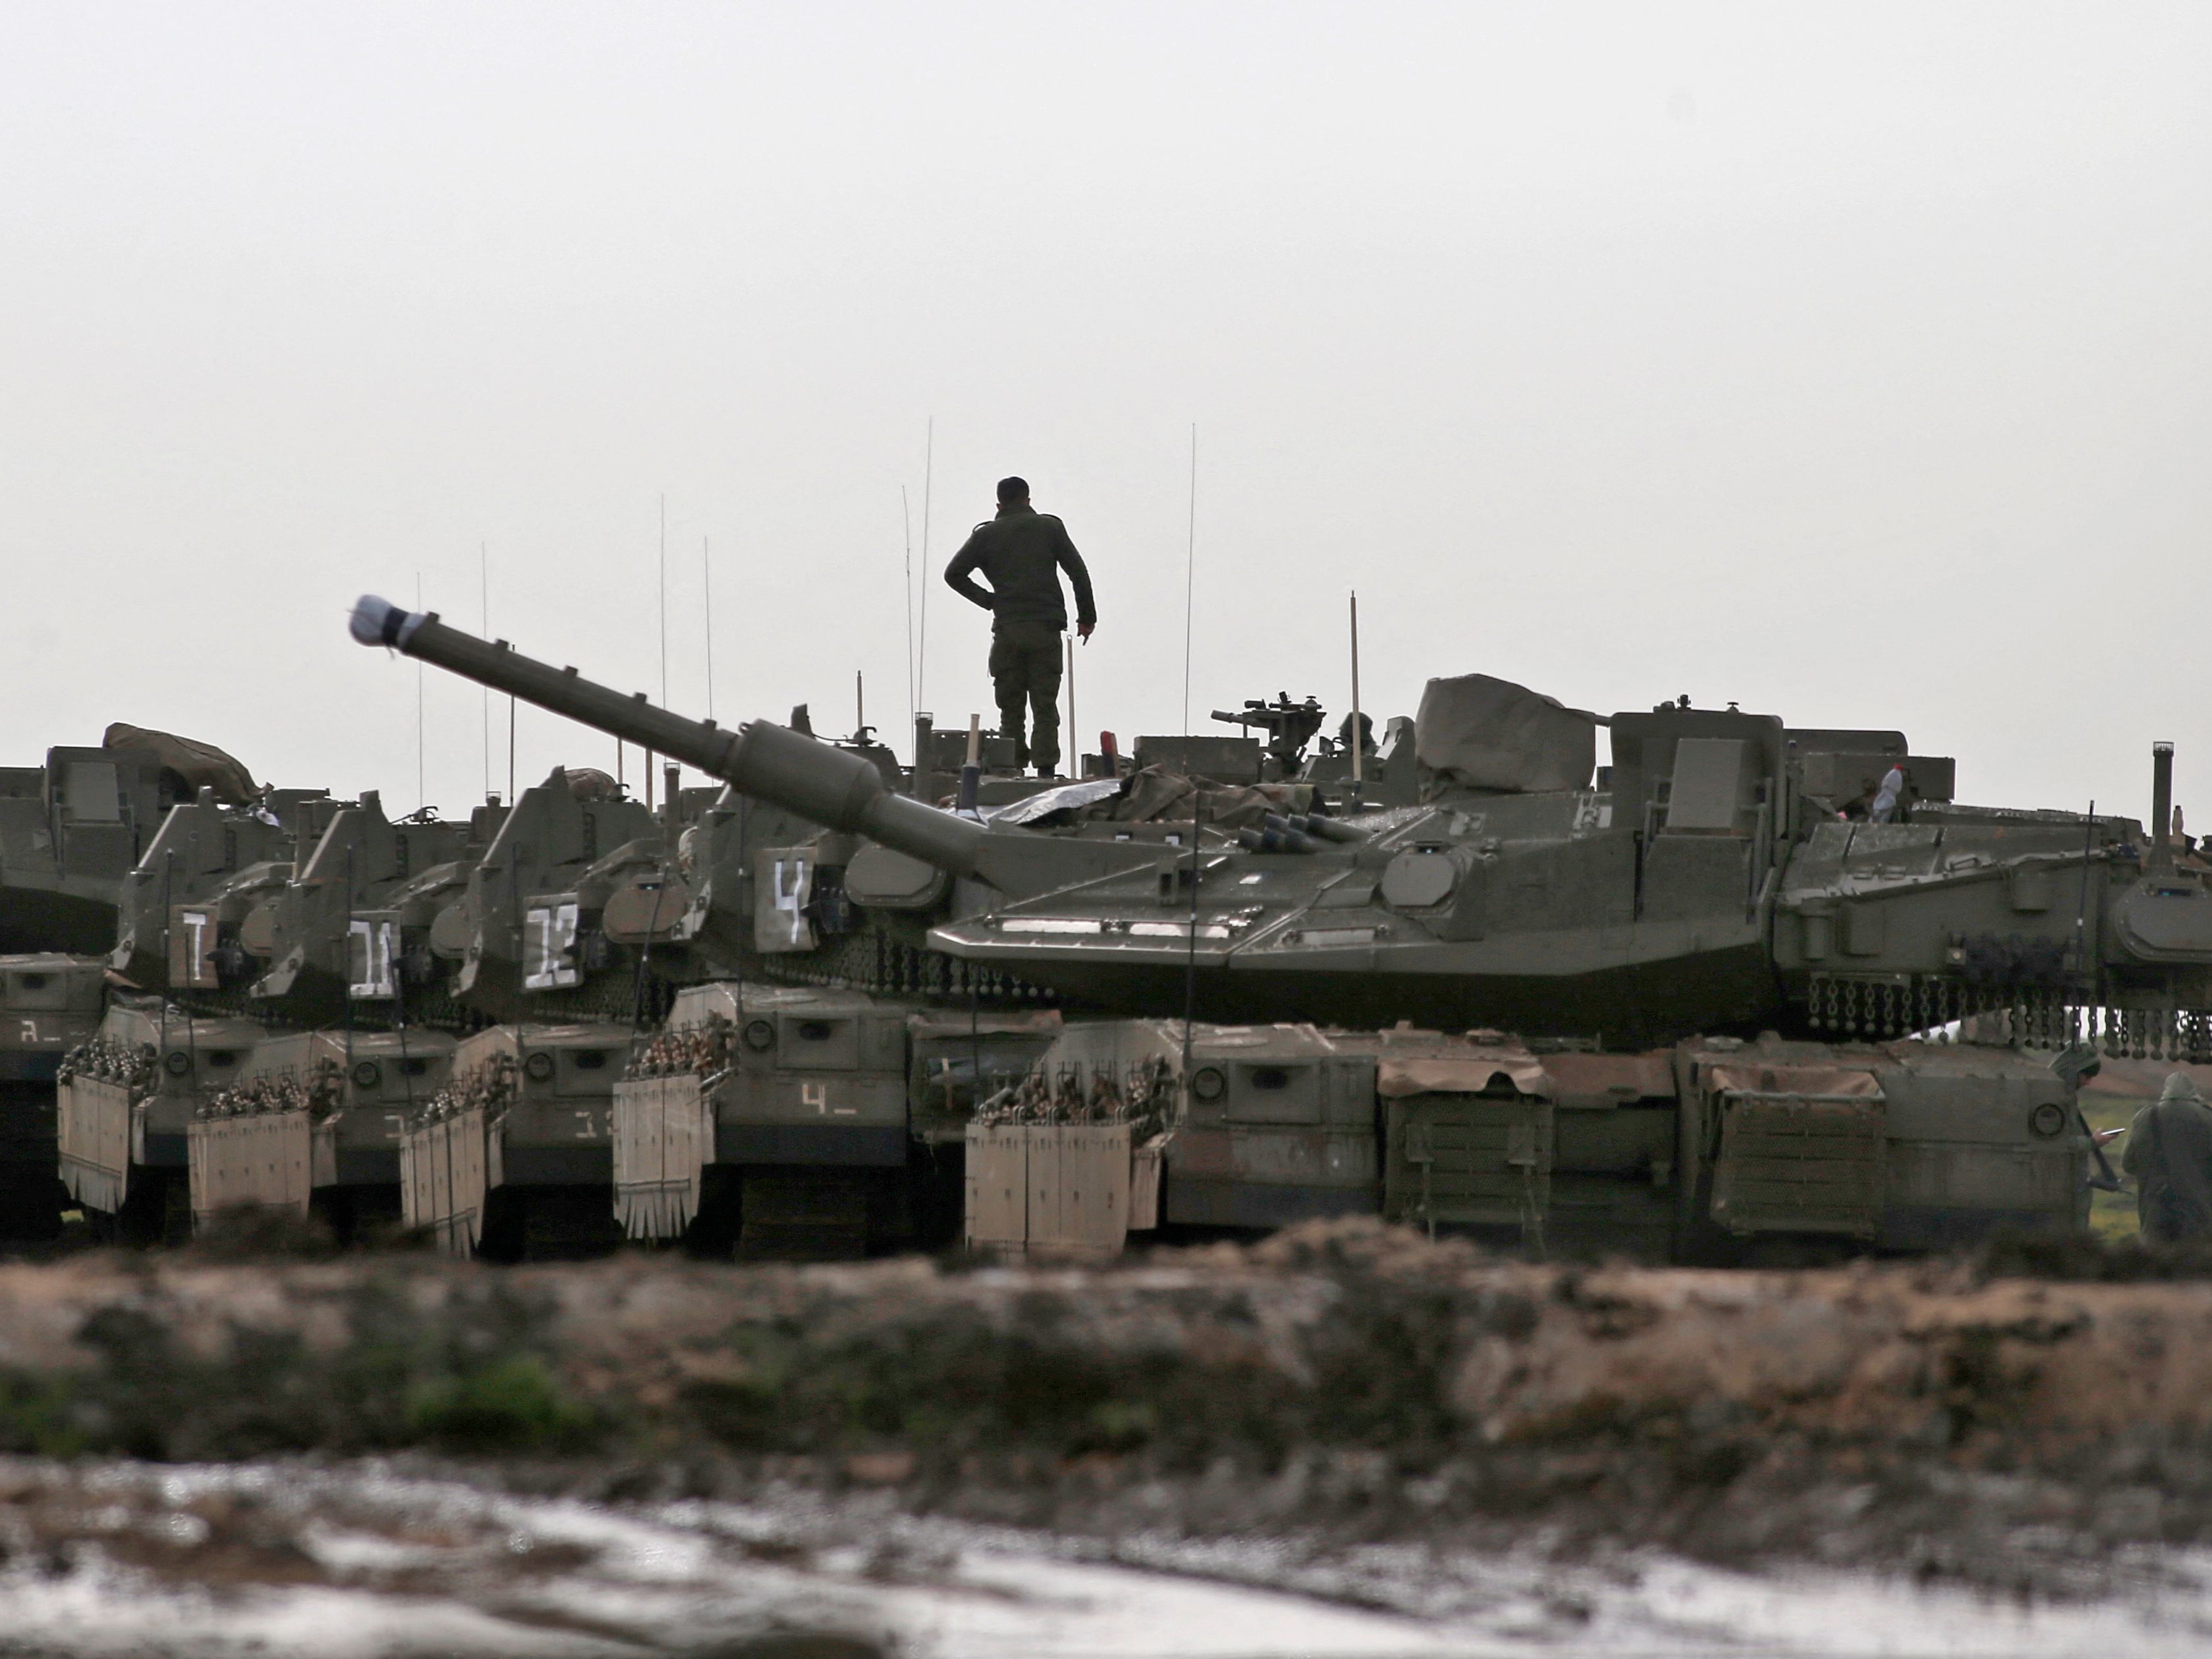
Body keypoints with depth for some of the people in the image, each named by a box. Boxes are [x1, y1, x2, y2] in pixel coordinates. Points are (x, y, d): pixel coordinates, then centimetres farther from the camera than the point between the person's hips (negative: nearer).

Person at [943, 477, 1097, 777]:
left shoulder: (986, 535, 8)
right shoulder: (1049, 527, 8)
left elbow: (954, 574, 2)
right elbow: (1078, 571, 5)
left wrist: (987, 600, 9)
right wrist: (1087, 617, 11)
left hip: (1007, 631, 0)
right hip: (1046, 628, 0)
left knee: (1010, 707, 5)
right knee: (1045, 706, 1)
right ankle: (1046, 768, -7)